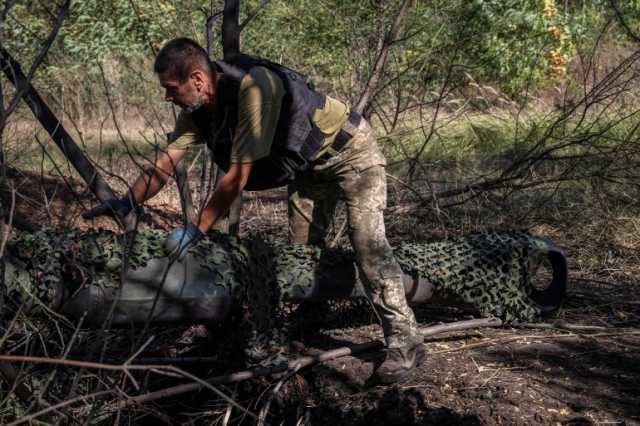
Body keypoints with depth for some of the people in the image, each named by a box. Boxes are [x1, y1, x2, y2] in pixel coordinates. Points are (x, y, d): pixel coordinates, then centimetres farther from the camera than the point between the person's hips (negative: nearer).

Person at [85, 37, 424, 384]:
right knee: (301, 250, 6)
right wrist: (124, 205, -15)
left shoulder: (253, 87, -37)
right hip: (309, 163, 9)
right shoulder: (197, 109, -10)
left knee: (366, 242, -16)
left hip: (349, 151, -9)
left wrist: (196, 230, -30)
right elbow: (166, 162, -7)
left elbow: (237, 177, -35)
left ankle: (404, 342, -12)